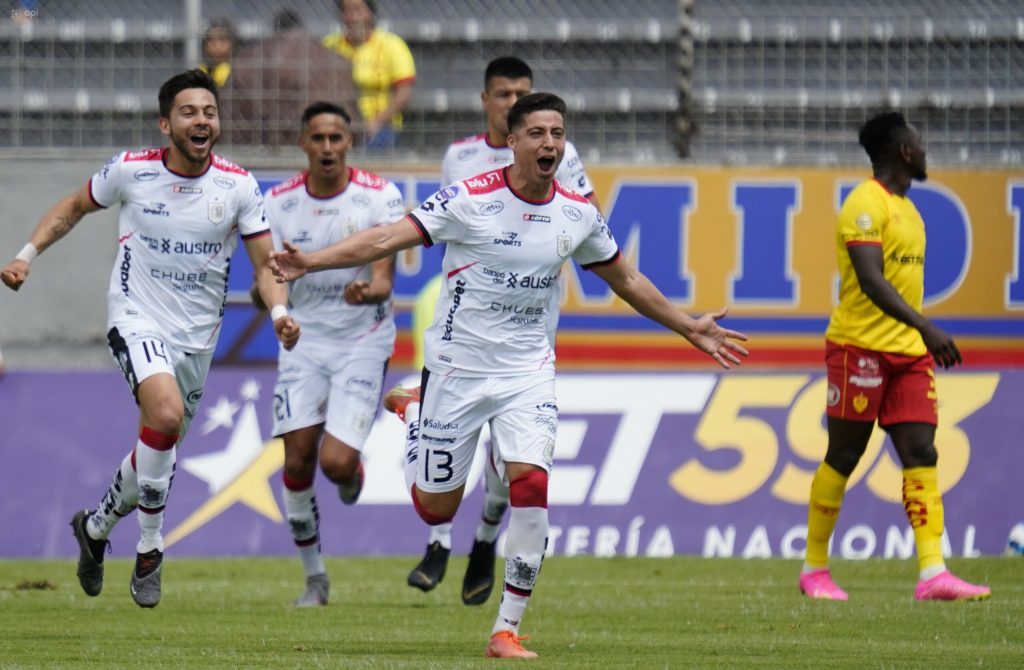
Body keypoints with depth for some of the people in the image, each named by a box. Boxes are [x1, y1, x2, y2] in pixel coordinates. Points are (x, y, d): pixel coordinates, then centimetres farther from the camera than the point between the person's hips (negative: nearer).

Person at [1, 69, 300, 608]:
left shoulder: (238, 187, -5)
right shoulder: (130, 171, -8)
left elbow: (265, 262, -2)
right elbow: (74, 208, 10)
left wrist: (279, 311, -21)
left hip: (197, 335, 4)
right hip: (137, 318, -4)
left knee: (160, 447, 12)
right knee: (166, 413, -29)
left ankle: (96, 525, 42)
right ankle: (149, 550, -14)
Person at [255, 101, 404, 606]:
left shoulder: (379, 196, -9)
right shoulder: (279, 202, -2)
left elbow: (384, 280, -13)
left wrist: (369, 291, -37)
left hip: (364, 341, -2)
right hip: (305, 338, 2)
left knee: (336, 462, -15)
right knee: (297, 463, -7)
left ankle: (354, 474, 25)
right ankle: (314, 578, 10)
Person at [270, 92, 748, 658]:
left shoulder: (579, 214, 1)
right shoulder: (470, 199, -13)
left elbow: (625, 280, 18)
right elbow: (388, 238, -18)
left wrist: (691, 329, 20)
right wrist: (311, 262, -30)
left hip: (528, 372, 2)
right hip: (457, 367, -2)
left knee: (530, 485, -20)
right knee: (435, 508, 6)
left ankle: (507, 628, -9)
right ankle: (414, 418, 41)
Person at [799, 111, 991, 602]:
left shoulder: (905, 208, 18)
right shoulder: (866, 204, -11)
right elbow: (870, 280, -23)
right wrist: (925, 327, -32)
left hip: (909, 352, 8)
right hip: (861, 347, -8)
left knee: (921, 454, -4)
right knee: (843, 457, 0)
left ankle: (932, 574, -12)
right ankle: (814, 569, 11)